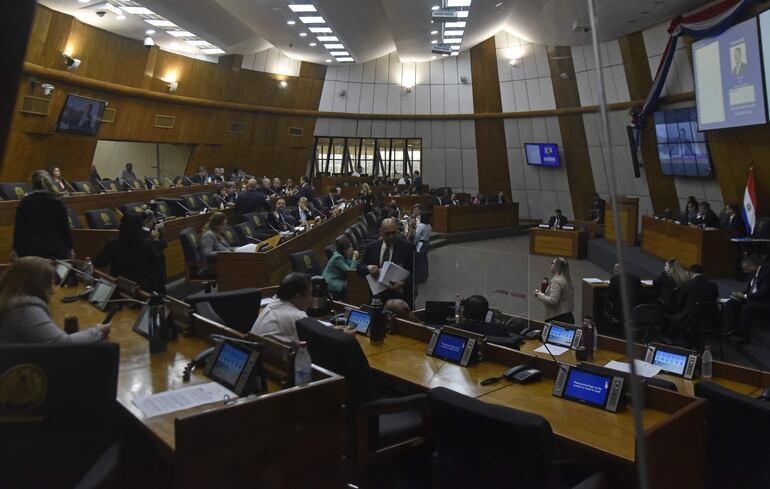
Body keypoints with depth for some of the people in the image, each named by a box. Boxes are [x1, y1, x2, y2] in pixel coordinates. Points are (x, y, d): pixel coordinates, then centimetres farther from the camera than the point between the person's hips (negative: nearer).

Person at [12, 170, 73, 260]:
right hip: (55, 248, -1)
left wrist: (15, 248, 13)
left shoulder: (25, 201, 0)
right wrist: (70, 248, 5)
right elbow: (65, 227, -3)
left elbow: (19, 227, 3)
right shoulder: (57, 202, -4)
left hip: (30, 249, 2)